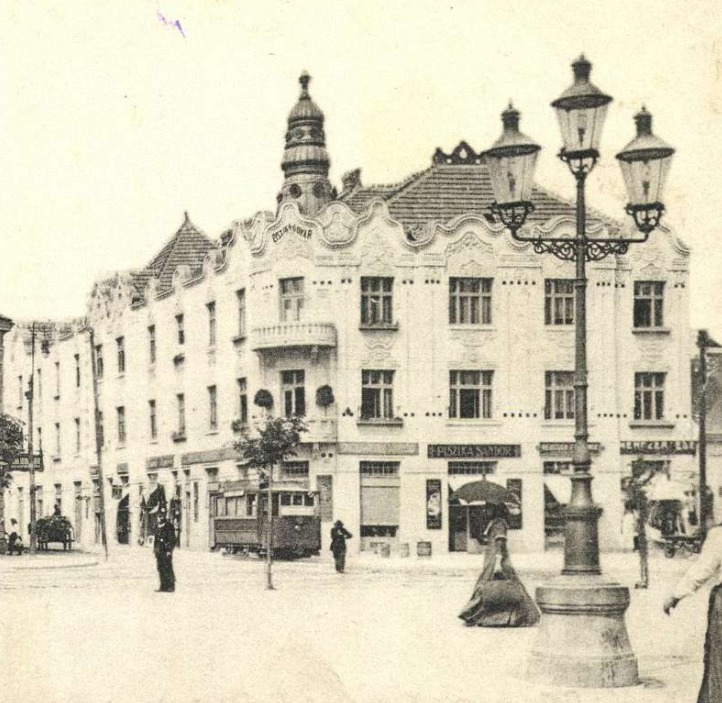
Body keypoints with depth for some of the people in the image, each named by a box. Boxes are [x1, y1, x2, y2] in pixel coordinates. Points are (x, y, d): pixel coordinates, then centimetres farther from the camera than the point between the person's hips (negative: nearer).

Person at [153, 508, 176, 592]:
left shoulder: (169, 527, -7)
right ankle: (163, 586, 12)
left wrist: (169, 551, -15)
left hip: (166, 551, -8)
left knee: (168, 569, -8)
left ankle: (171, 587, -4)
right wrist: (155, 549, 18)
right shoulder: (158, 527, 16)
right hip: (159, 552, 8)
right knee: (161, 569, 7)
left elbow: (172, 540, -10)